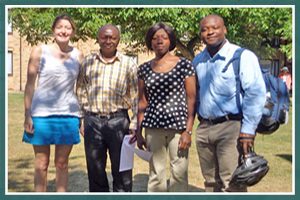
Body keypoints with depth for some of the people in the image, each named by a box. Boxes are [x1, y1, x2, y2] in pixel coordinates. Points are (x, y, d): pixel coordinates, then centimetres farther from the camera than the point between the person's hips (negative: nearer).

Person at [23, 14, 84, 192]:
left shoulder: (78, 55, 8)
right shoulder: (39, 52, 3)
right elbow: (30, 84, 2)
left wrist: (84, 116, 9)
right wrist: (27, 115, -4)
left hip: (68, 115, 2)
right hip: (41, 114, -1)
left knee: (62, 164, 8)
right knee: (42, 164, 4)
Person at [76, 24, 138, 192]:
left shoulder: (128, 64, 3)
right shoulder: (87, 62, 10)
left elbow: (136, 97, 3)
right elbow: (81, 92, 13)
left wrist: (134, 124, -4)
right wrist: (80, 120, 7)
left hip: (118, 120, -2)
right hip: (92, 121, 2)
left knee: (122, 169, 3)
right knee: (95, 169, 10)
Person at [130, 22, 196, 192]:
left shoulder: (184, 65, 1)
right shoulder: (145, 68, 10)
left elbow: (192, 99, -1)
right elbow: (142, 102, 13)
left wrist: (188, 131, -8)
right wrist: (138, 132, 9)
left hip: (178, 126, -3)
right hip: (153, 127, 3)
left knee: (179, 173, -3)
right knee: (156, 175, 8)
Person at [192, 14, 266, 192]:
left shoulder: (243, 56, -7)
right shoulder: (198, 61, 14)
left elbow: (256, 94, -13)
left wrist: (248, 130, -18)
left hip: (231, 126, -6)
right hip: (204, 128, 6)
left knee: (231, 184, -9)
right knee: (211, 182, 13)